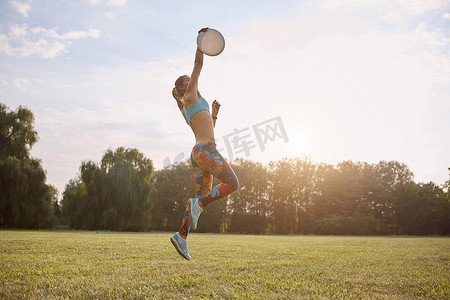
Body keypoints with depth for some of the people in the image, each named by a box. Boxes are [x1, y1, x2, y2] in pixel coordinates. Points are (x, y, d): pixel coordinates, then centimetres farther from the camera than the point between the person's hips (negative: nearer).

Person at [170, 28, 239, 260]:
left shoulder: (188, 110, 27)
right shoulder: (189, 96, 4)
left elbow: (208, 132, 32)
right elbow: (198, 64, 4)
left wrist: (214, 115, 27)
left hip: (198, 154, 9)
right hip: (205, 151, -9)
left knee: (202, 197, 7)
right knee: (232, 184, -6)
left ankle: (181, 236, 4)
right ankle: (198, 204, -17)